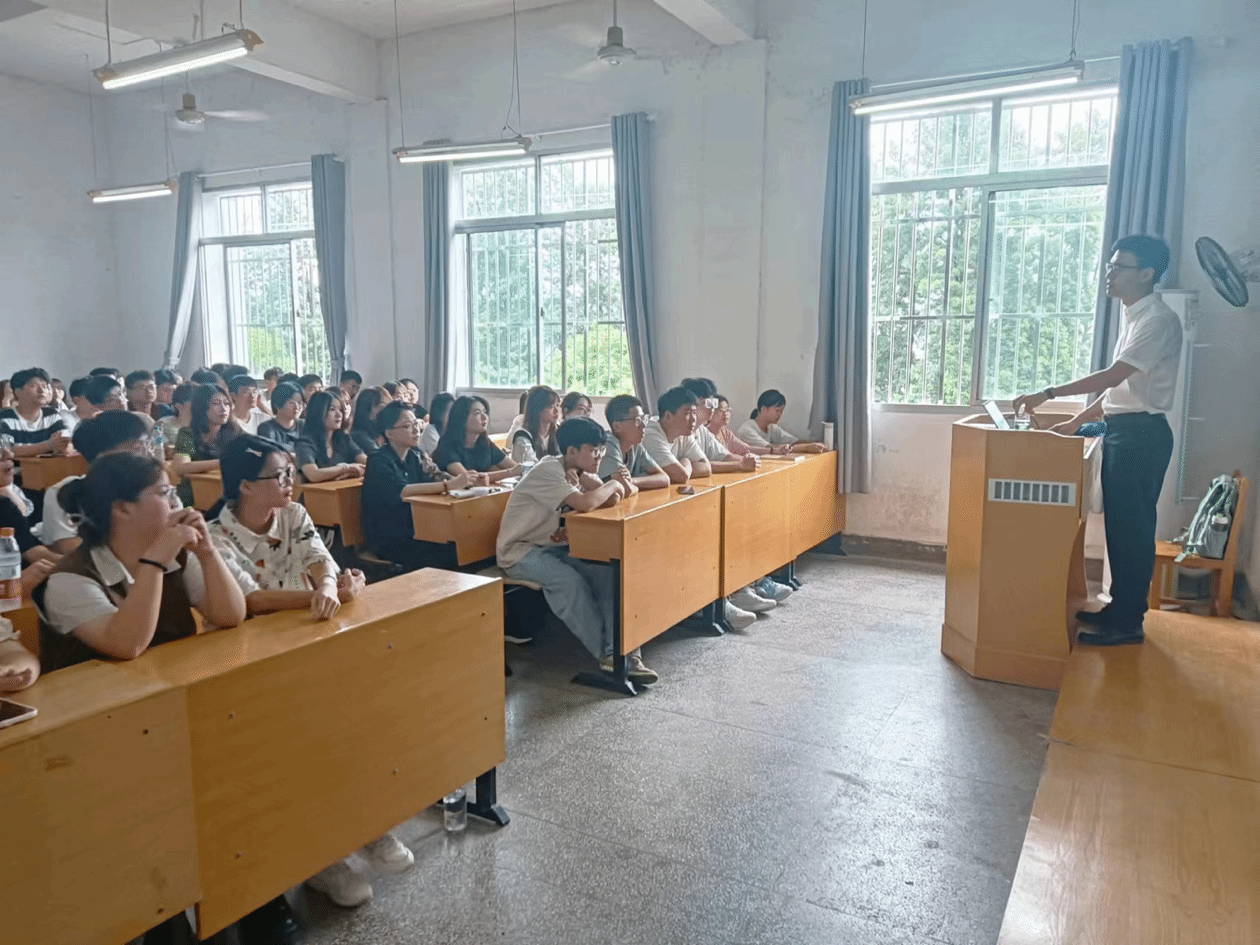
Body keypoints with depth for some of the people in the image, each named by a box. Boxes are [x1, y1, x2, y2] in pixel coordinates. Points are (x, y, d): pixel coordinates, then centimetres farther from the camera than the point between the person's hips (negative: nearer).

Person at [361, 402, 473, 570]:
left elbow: (437, 477, -1)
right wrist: (450, 485, -37)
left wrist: (466, 480, -23)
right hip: (389, 540, -6)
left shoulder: (417, 456, 11)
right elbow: (400, 492, -29)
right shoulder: (379, 462, -12)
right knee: (449, 555, -23)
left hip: (416, 531, 7)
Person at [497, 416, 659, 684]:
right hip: (519, 552, -7)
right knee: (569, 580, -31)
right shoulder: (548, 471, -22)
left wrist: (587, 481, -19)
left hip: (554, 547, 8)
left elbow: (611, 501, -4)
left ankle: (625, 650, -16)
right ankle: (607, 655, -17)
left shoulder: (579, 471, 4)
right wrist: (612, 485, -18)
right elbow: (585, 504, -36)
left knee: (605, 573, -15)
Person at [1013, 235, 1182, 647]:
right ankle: (1119, 607, 25)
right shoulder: (1133, 317, 16)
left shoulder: (1158, 320, -15)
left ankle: (1129, 622, 6)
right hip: (1121, 431, 10)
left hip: (1141, 434, -10)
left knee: (1133, 526, -3)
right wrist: (1078, 421, 17)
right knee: (1118, 523, 14)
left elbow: (1113, 376, -24)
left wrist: (1048, 394, -25)